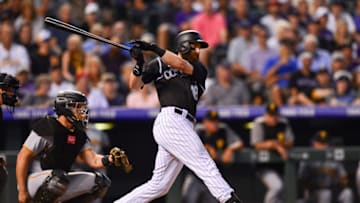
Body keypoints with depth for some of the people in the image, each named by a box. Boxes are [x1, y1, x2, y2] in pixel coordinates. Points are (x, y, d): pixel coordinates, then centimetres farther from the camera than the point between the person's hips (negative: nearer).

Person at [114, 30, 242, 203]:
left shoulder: (200, 70, 21)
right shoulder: (160, 64, 11)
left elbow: (182, 65, -1)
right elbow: (134, 85, 5)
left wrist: (154, 49, -9)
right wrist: (139, 65, -15)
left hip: (183, 127, 6)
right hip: (170, 121, -6)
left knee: (159, 186, 5)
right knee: (205, 164, -17)